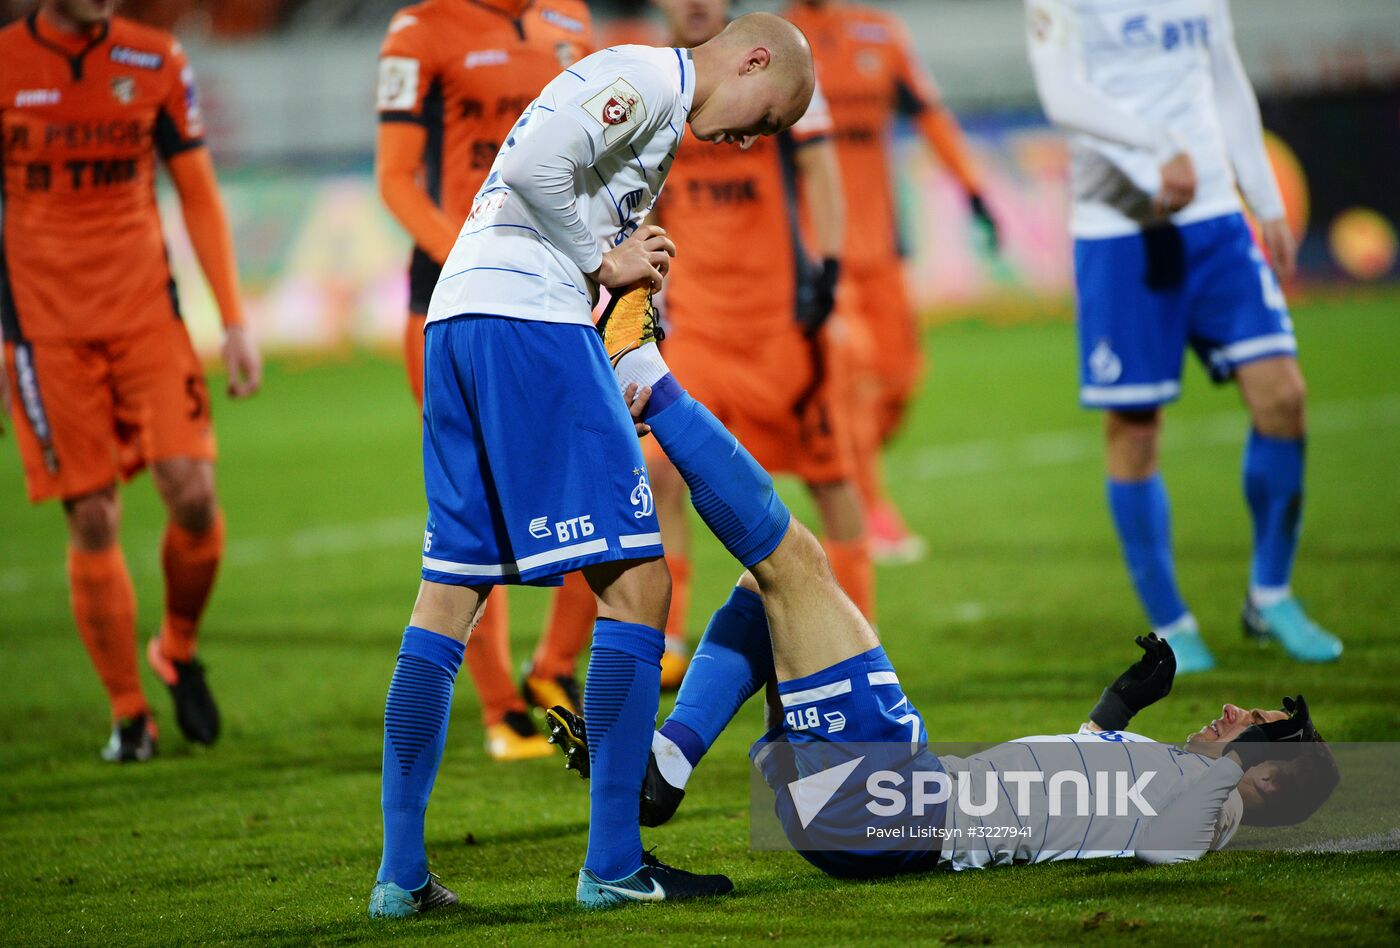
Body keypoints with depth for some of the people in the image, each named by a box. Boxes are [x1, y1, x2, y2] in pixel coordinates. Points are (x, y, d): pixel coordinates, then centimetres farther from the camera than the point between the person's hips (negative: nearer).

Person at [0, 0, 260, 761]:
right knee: (93, 522, -2)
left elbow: (199, 197, 9)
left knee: (193, 496, -11)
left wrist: (234, 323, 4)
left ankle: (179, 651, 17)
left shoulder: (156, 62, 4)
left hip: (148, 317, 2)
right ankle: (128, 715, 12)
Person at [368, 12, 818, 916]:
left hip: (459, 317, 11)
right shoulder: (648, 76, -4)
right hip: (527, 314, -11)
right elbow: (534, 165, -18)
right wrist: (603, 262, -6)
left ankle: (400, 872, 10)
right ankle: (613, 864, -6)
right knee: (635, 586, -6)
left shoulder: (657, 116, 27)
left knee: (449, 593, 9)